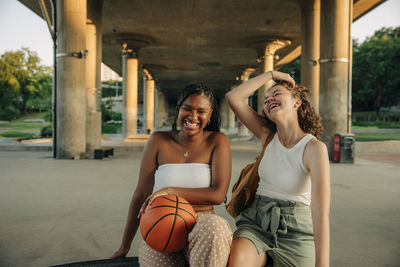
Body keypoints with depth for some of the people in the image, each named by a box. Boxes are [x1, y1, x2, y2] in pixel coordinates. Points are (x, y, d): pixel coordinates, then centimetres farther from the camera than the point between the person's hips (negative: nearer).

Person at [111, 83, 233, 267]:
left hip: (202, 226, 0)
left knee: (216, 226, -35)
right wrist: (124, 247, 8)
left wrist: (170, 191, -13)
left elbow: (218, 195, -8)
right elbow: (140, 196, 4)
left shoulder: (217, 141, 1)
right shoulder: (158, 141, 3)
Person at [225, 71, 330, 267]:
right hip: (256, 222, 3)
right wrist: (271, 74, 2)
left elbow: (320, 213, -20)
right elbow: (233, 97, -3)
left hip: (295, 230, -2)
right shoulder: (268, 136, 3)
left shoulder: (314, 148, -12)